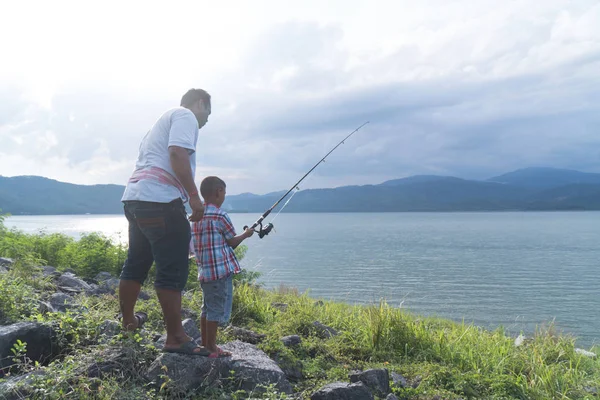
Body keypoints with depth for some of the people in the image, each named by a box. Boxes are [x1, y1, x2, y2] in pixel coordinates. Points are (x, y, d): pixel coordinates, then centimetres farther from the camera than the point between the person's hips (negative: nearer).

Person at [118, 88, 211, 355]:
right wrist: (194, 197, -16)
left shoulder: (165, 118, 30)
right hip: (160, 200, -10)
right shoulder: (186, 116, 1)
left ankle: (128, 320, 32)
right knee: (173, 270, -9)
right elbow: (178, 155, -16)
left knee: (136, 263, 19)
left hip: (134, 197, 10)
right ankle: (176, 338, -7)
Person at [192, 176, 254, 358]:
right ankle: (211, 347, 6)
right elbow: (232, 242, -5)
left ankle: (205, 344, 24)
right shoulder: (220, 215, -13)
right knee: (217, 309, -1)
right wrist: (246, 234, 12)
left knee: (207, 308, 16)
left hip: (204, 270, 9)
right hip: (220, 269, -9)